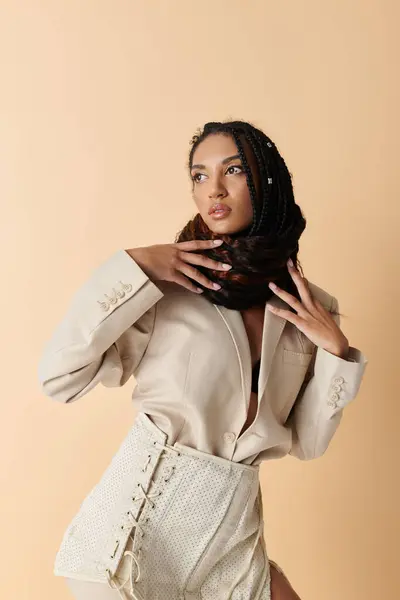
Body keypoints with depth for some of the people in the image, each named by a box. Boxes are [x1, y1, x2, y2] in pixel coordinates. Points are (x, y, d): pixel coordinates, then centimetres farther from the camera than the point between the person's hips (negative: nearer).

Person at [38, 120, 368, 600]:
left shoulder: (312, 309, 3)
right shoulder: (170, 286, -8)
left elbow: (307, 442, 6)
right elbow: (58, 376, -13)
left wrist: (335, 350, -7)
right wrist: (130, 269, -18)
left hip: (233, 527, 4)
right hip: (140, 511, -3)